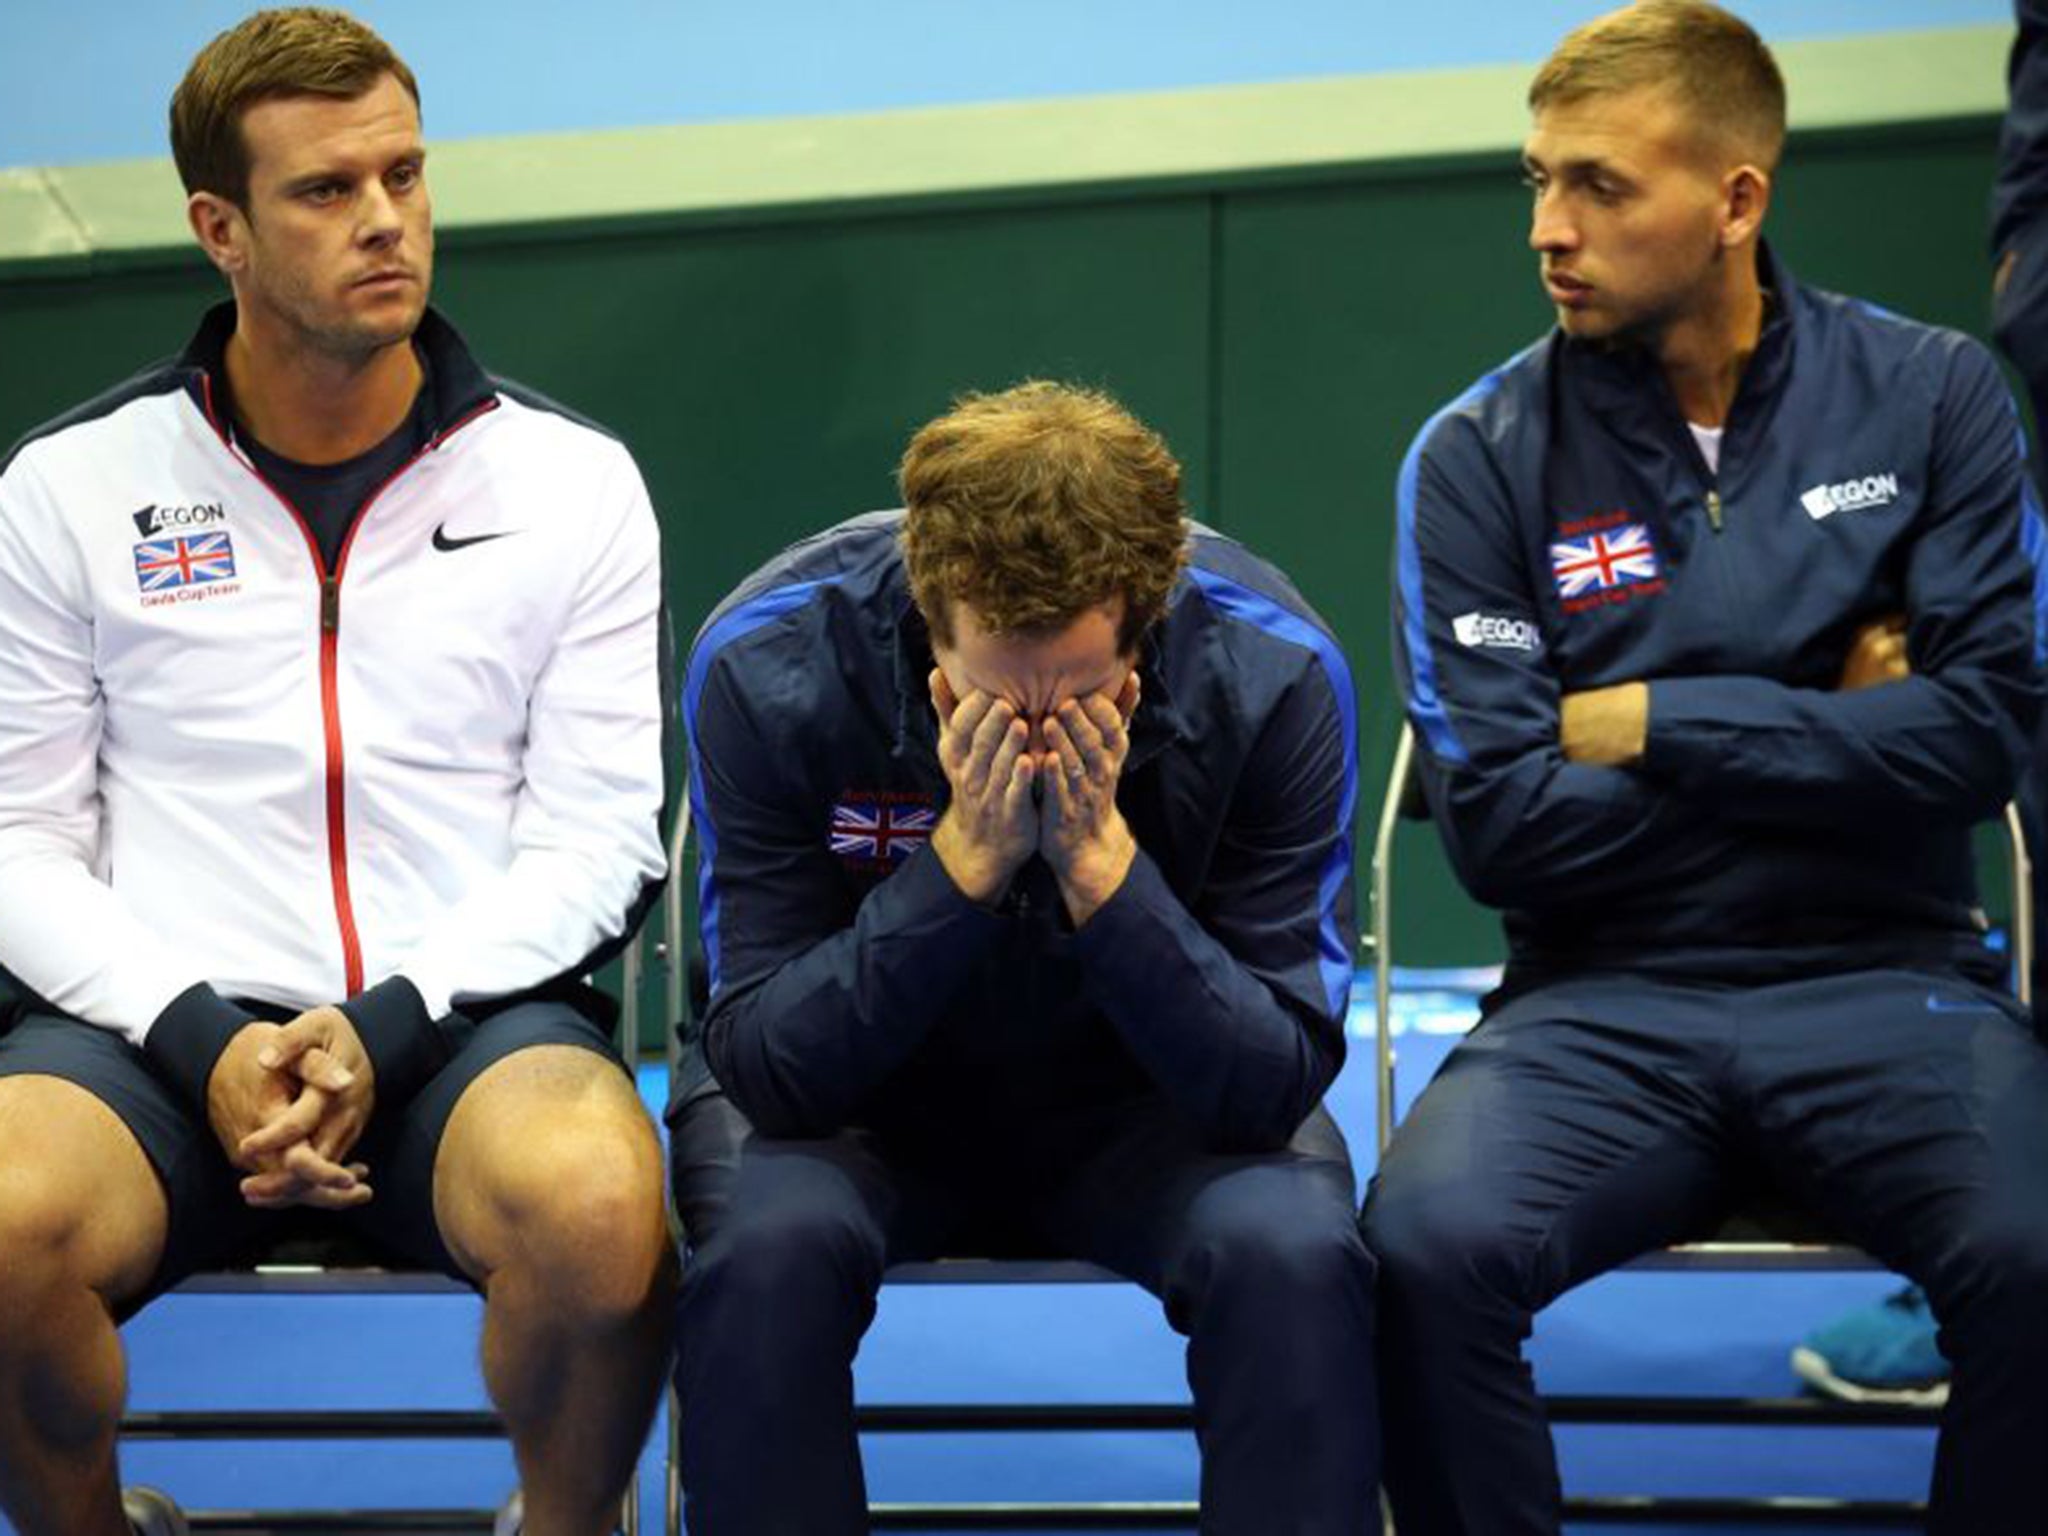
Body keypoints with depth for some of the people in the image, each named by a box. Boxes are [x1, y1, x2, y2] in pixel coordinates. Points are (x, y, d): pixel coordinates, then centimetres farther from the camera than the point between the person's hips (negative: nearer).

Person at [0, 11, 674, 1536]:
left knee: (595, 1208, -35)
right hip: (160, 1022, 0)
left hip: (470, 1012, 0)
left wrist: (385, 1027, -12)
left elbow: (596, 835, 3)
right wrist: (203, 1040, -11)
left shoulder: (573, 482, 6)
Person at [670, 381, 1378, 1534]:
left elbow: (1276, 1083, -21)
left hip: (1146, 1101, 1)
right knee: (769, 1243, -32)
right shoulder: (766, 663, -24)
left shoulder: (1275, 671, -23)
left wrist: (1100, 858, -34)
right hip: (860, 1098, 0)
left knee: (1293, 1250, -30)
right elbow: (772, 1072, -22)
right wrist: (965, 857, -34)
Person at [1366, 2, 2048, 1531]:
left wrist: (1655, 726, -6)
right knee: (1430, 1243, -30)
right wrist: (1816, 735, -2)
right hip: (1603, 1004, 0)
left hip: (1882, 981, 0)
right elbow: (1502, 823, -5)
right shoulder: (1479, 457, 2)